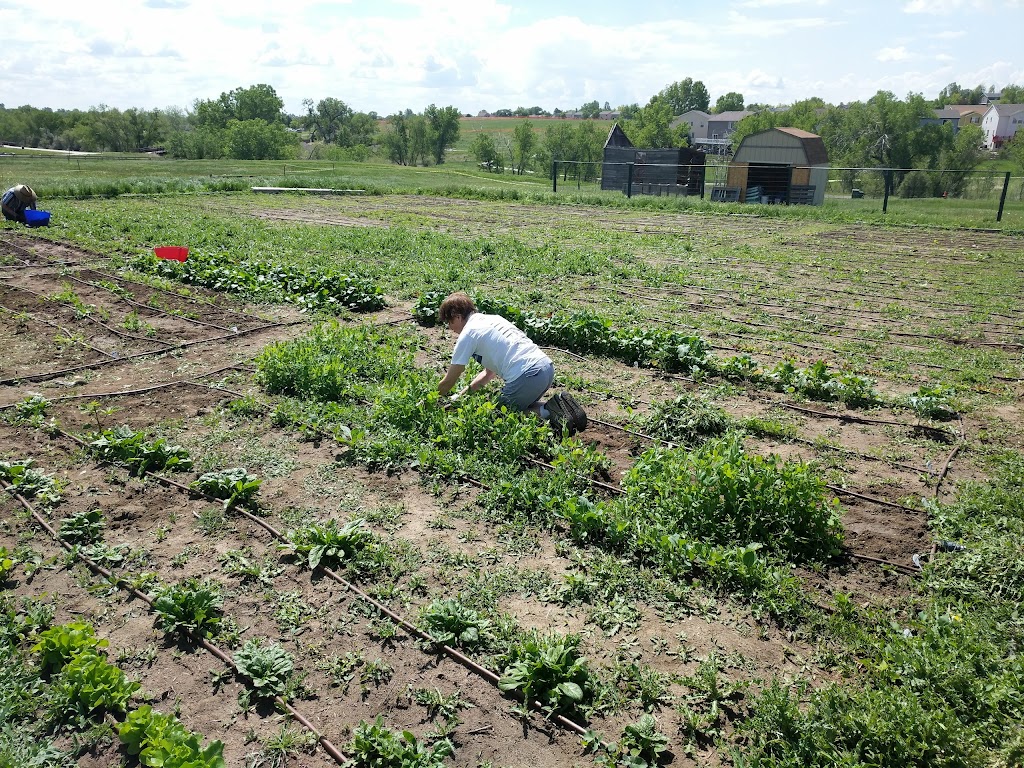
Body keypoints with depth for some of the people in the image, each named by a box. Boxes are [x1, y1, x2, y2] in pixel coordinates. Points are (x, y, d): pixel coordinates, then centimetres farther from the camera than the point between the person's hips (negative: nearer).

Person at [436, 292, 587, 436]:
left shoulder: (468, 333, 0)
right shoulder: (493, 319, 25)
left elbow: (448, 382, 7)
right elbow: (489, 372, 31)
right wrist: (462, 394, 31)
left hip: (526, 376, -9)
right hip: (547, 366, 9)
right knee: (521, 403, 30)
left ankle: (546, 412, -7)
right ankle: (557, 403, 8)